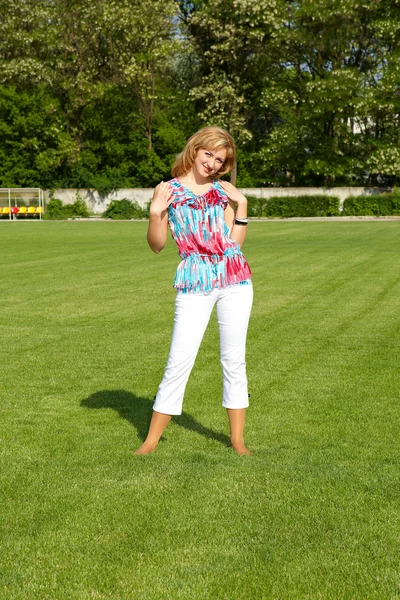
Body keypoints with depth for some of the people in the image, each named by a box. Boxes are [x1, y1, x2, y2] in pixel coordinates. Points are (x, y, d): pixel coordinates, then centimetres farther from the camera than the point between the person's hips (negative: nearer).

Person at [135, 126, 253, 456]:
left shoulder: (223, 191, 11)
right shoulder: (169, 189, 5)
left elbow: (236, 241, 7)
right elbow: (157, 245, 2)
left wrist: (242, 205, 1)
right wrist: (155, 213, -13)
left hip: (235, 279, 2)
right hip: (194, 285, -2)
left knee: (235, 360, 6)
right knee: (179, 362, -4)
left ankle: (238, 439, 17)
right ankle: (151, 439, 9)